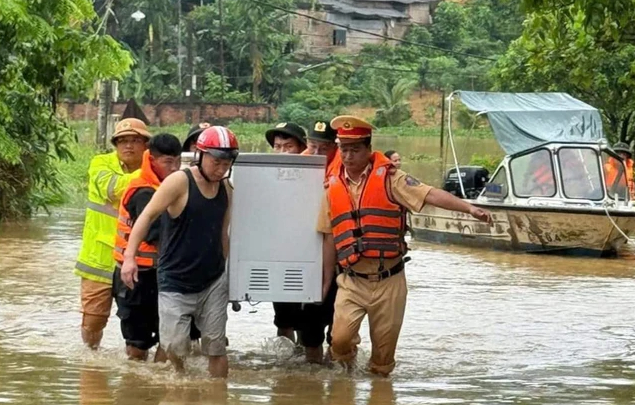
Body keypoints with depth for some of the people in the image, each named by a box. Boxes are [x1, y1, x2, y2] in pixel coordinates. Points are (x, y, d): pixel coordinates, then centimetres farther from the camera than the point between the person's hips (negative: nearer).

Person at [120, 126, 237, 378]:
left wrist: (227, 270, 22)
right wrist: (129, 256, -26)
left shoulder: (226, 188, 6)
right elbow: (147, 216, -16)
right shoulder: (180, 182, -12)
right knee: (175, 347, -9)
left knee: (216, 347, 2)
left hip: (214, 282, 4)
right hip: (175, 283, -4)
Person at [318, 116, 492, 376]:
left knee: (384, 347, 3)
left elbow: (430, 195, -13)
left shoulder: (388, 178, -2)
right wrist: (327, 281, 20)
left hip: (388, 282, -2)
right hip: (351, 283, 2)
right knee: (340, 339, -13)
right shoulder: (334, 187, 9)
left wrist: (469, 208, -26)